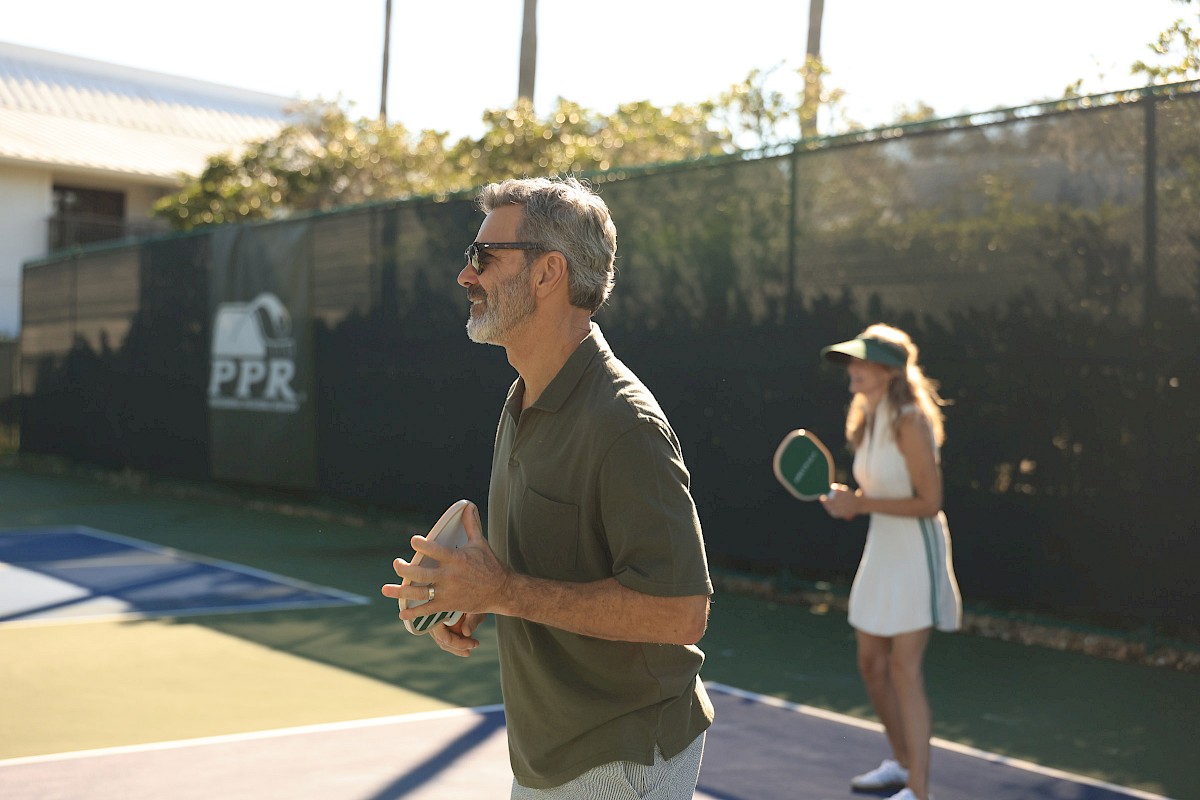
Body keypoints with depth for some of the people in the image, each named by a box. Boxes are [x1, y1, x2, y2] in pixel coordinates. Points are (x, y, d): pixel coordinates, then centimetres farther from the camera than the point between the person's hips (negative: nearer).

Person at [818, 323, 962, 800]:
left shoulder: (909, 422, -18)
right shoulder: (868, 420, 9)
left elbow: (929, 502, -20)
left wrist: (862, 504, -20)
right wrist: (847, 499, 1)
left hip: (917, 552, -9)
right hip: (882, 551, 9)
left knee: (904, 671, -7)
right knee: (872, 666, 15)